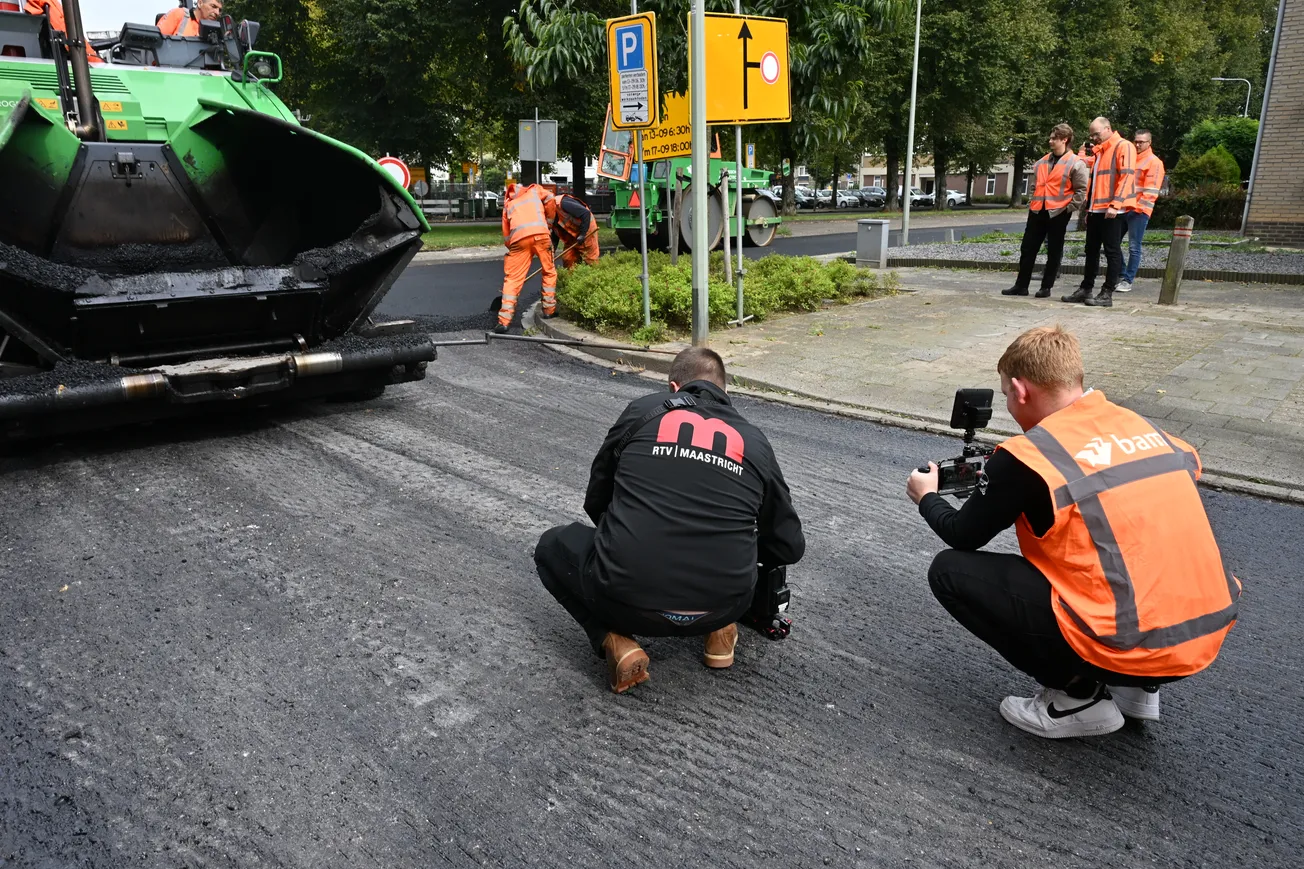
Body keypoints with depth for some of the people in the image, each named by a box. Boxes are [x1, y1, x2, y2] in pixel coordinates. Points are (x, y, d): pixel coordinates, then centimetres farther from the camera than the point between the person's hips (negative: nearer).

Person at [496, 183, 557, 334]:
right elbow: (550, 200, 14)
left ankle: (504, 321, -2)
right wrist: (549, 223, 24)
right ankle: (549, 309, 24)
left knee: (512, 279, 3)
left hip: (519, 238, 1)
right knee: (549, 272, 20)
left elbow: (506, 237, 25)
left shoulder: (508, 205, 32)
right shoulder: (534, 190, 31)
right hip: (541, 233, -1)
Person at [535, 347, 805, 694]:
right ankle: (720, 629, 19)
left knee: (553, 547, 28)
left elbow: (595, 502, 20)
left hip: (626, 599, -3)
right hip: (723, 605, 3)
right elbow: (790, 547, 19)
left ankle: (614, 641, 6)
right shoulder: (753, 441, 13)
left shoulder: (642, 411, 10)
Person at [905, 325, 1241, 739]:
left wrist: (927, 497, 24)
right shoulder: (1141, 427, 9)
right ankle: (1137, 687, 23)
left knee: (950, 572, 1)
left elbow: (964, 537, 2)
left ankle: (1078, 697, 6)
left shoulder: (1028, 455, -10)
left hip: (1131, 644, -7)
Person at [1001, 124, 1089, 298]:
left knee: (1054, 251, 4)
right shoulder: (1043, 161, 13)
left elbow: (1082, 190, -9)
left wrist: (1069, 208, -12)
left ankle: (1046, 287, 10)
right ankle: (1021, 285, 12)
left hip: (1058, 213, -6)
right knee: (1027, 249, 5)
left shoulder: (1076, 163, -7)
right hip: (1037, 211, 6)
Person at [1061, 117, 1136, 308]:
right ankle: (1086, 289, 16)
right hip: (1096, 210, 8)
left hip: (1112, 210, -8)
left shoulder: (1123, 146, -5)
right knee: (1091, 250, 10)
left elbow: (1126, 176, -14)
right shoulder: (1099, 151, 20)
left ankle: (1107, 294, -3)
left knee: (1112, 251, -4)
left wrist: (1115, 204, -22)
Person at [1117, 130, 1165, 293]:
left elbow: (1151, 190, -9)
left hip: (1139, 211, -6)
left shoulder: (1154, 162, -2)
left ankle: (1127, 281, -1)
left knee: (1134, 247, -4)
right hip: (1122, 208, 6)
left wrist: (1139, 207, -16)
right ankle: (1121, 275, 15)